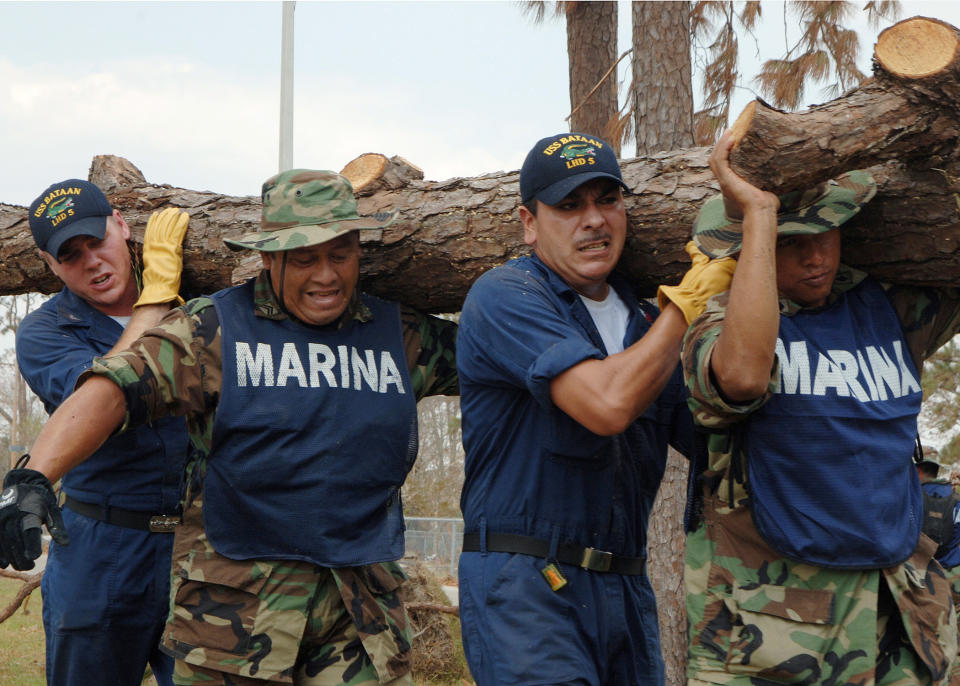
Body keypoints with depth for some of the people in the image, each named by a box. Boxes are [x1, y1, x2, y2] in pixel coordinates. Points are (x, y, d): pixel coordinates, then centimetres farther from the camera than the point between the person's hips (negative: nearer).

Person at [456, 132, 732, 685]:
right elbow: (608, 404, -21)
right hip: (525, 582, -7)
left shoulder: (643, 322, 15)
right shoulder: (506, 296, -8)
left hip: (627, 592, 7)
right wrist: (688, 303, -9)